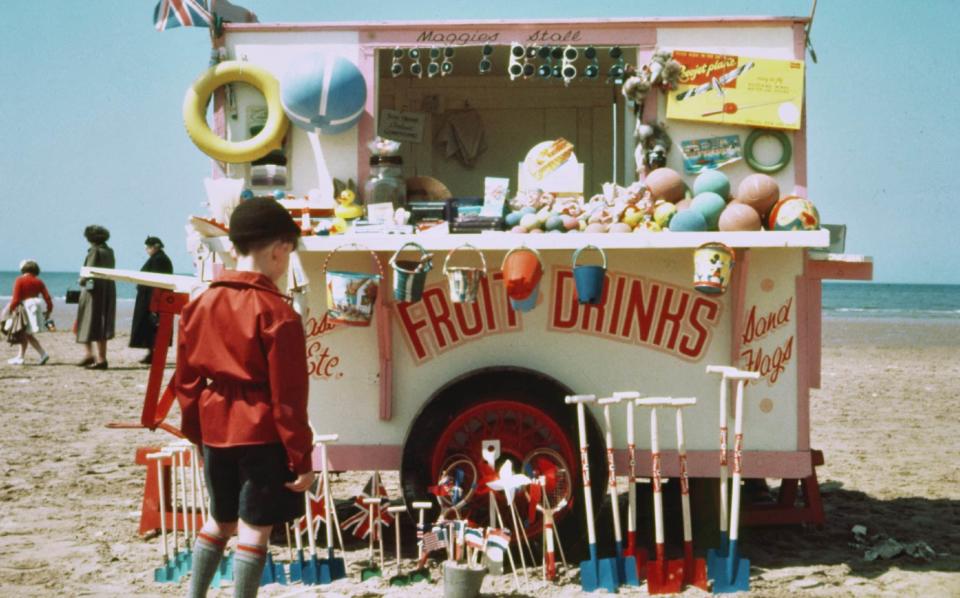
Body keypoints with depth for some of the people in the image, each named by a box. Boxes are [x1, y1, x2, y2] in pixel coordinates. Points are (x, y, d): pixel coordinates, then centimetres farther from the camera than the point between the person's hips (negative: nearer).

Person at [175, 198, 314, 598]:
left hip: (216, 432, 7)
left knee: (220, 520, 21)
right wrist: (301, 457, -10)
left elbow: (186, 381, 10)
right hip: (262, 435, -6)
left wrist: (197, 433, 21)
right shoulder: (277, 312, -15)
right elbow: (288, 396, -15)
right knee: (255, 528, 1)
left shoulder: (201, 305, 4)